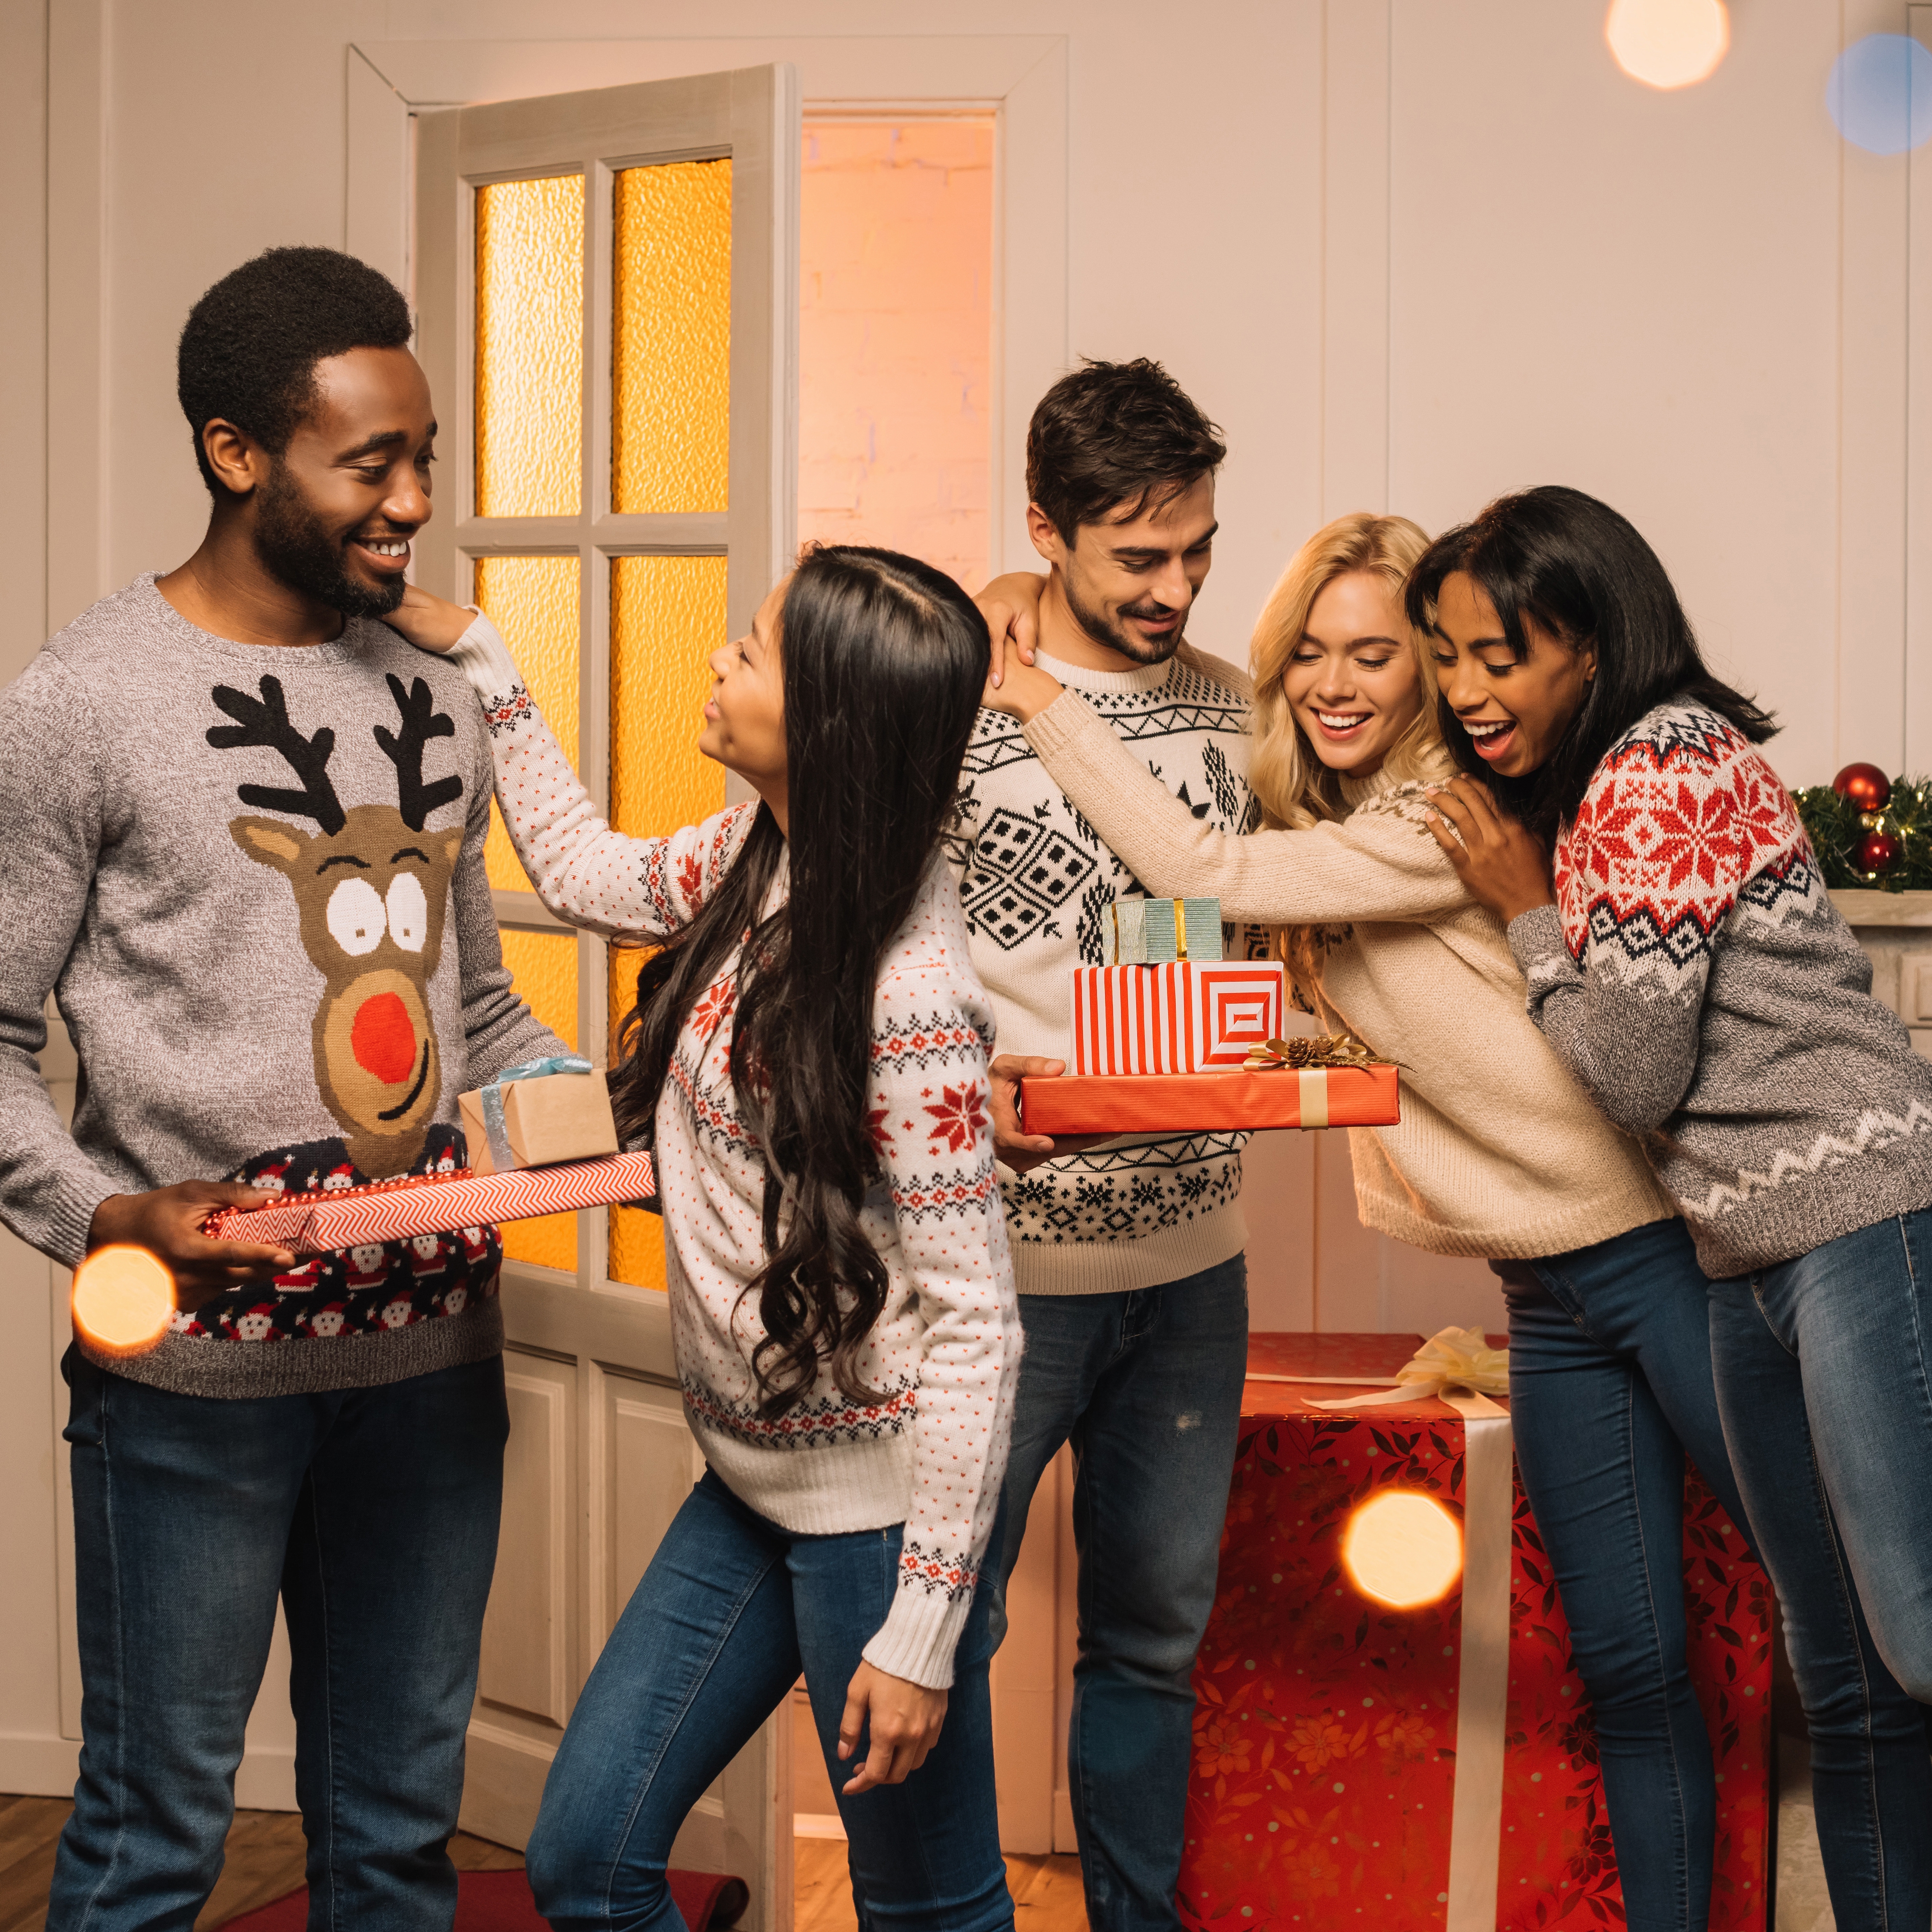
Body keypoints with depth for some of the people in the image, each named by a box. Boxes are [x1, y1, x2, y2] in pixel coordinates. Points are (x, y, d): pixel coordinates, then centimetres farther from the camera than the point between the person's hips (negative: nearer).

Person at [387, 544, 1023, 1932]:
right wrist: (477, 656, 20)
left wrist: (923, 1634, -20)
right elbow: (586, 875, 23)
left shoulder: (906, 996, -24)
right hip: (752, 1481, 8)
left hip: (874, 1502, -8)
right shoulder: (755, 858, 0)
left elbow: (974, 1321, -22)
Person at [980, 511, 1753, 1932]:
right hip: (1551, 1293, 8)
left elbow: (1206, 873, -19)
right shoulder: (1328, 818, 9)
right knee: (1631, 1667, 11)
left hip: (1667, 1256, -7)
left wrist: (1041, 695, -13)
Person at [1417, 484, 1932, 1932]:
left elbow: (1637, 1067, -10)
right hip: (1750, 1263, 10)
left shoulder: (1666, 764, -9)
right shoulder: (1572, 796, 20)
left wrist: (1525, 909, 1)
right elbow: (1620, 1079, 23)